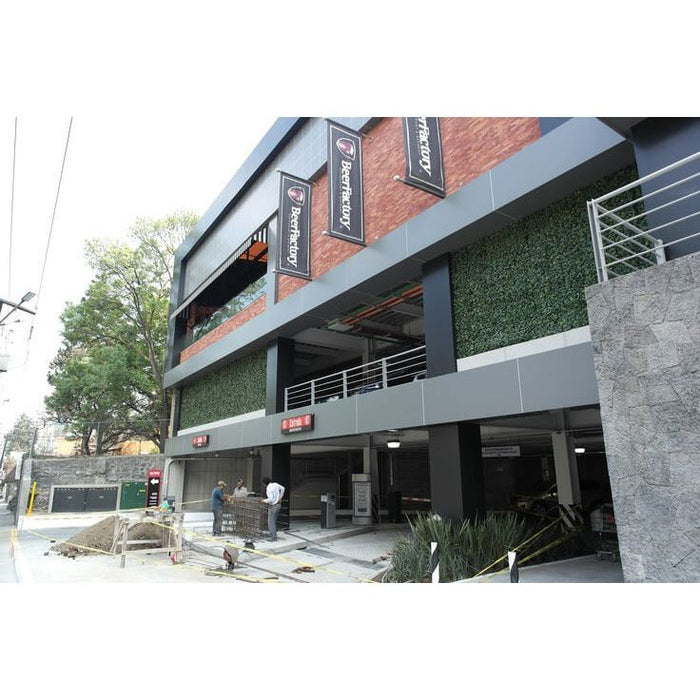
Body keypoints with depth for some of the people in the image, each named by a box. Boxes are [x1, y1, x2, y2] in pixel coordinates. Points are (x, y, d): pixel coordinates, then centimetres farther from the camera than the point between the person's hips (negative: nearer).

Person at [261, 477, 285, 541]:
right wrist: (280, 498, 24)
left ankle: (273, 537, -3)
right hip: (278, 504, 8)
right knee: (274, 521, 18)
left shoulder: (269, 489, -20)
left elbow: (270, 499, -25)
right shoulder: (275, 484, 3)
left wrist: (264, 501, -8)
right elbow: (282, 488, 19)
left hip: (273, 506, -8)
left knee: (271, 522, -2)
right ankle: (273, 534, 25)